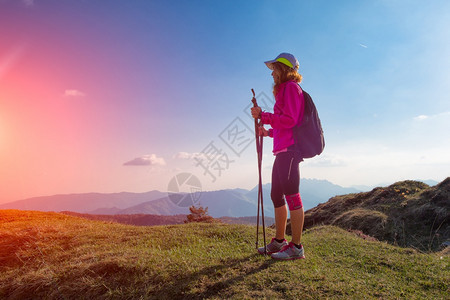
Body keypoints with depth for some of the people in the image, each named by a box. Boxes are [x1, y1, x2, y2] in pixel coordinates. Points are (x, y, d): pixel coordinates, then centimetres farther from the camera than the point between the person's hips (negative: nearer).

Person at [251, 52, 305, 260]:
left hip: (289, 149, -10)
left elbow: (290, 120, -16)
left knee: (291, 195, -9)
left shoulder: (291, 87, -3)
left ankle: (296, 247, -2)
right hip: (283, 150, 10)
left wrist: (263, 116, -12)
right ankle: (279, 241, 20)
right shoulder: (284, 91, 25)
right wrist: (269, 132, 16)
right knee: (277, 195, 11)